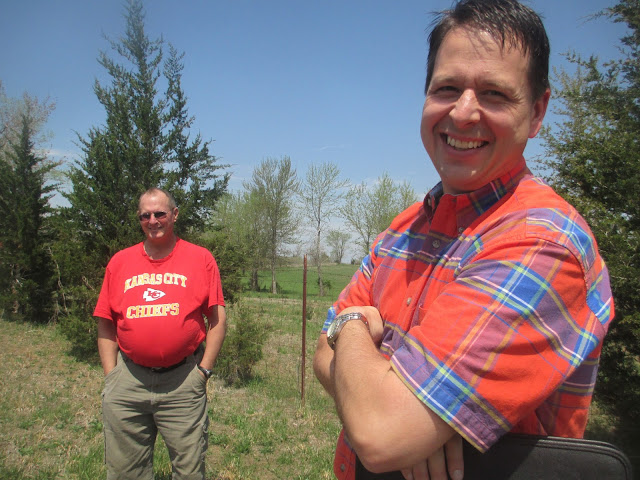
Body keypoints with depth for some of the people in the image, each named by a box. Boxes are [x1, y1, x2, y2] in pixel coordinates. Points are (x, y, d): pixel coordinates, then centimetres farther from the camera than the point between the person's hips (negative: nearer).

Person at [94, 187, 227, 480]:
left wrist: (203, 370, -4)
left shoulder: (200, 259, 2)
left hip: (183, 381, -2)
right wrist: (111, 375, 4)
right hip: (128, 379, 3)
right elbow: (106, 325, 11)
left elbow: (217, 319, 1)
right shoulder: (120, 262, 9)